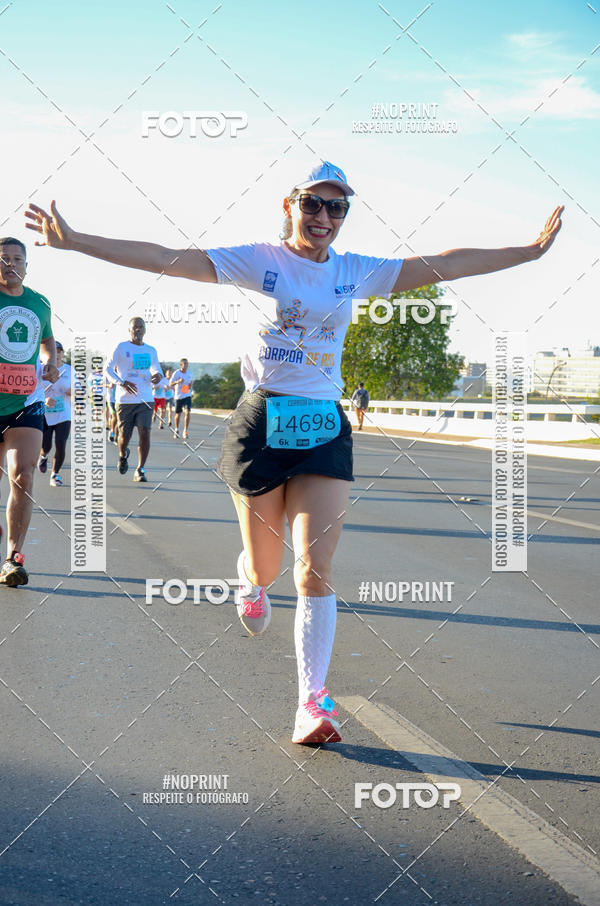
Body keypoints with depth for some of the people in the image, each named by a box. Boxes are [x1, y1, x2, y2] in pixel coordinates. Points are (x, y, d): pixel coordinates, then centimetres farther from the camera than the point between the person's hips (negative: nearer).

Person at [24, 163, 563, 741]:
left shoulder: (356, 273, 7)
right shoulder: (260, 261, -2)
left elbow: (443, 265, 8)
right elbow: (166, 259, -10)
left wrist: (530, 251, 8)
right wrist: (74, 240, -18)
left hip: (324, 429, 2)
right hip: (261, 423, -1)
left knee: (315, 570, -9)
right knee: (265, 566, 9)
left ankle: (313, 702, -3)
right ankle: (250, 580, 48)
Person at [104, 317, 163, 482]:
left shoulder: (151, 351, 12)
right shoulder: (122, 347, -1)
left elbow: (156, 369, 24)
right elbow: (107, 369, -3)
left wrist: (158, 376, -1)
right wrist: (122, 383, -18)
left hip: (145, 399, 2)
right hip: (125, 399, -2)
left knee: (145, 433, -12)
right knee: (125, 436, 2)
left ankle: (140, 471, -4)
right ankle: (123, 455, 37)